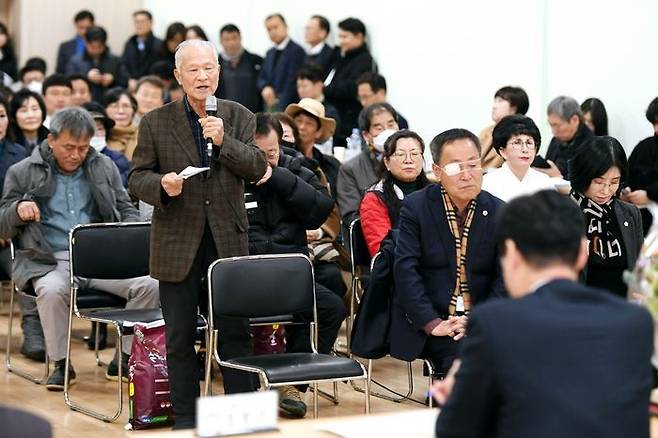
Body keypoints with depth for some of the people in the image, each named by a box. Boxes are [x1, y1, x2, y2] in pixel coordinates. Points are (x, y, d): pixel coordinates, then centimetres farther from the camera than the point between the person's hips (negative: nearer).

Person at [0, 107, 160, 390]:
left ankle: (125, 359, -7)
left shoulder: (104, 168, 16)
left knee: (150, 284, -24)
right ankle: (61, 364, -16)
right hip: (50, 261, -2)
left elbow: (127, 211, 19)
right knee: (51, 290, -38)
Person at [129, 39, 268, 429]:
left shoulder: (240, 117, 6)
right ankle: (186, 420, 16)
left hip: (228, 241, 1)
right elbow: (137, 178, 3)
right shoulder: (156, 123, 2)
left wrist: (224, 141, -18)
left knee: (237, 332, 4)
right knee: (180, 338, 6)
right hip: (177, 246, -1)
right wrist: (161, 185, -19)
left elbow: (258, 169, -3)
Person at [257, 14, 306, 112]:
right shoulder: (269, 53, 18)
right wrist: (265, 87, -6)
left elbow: (292, 83, -12)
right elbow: (261, 78, 18)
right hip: (269, 106, 7)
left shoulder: (296, 51, -7)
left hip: (286, 108, -7)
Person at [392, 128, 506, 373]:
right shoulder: (415, 207, 0)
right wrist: (432, 323, -18)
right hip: (425, 323, -3)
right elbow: (405, 269, -8)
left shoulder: (499, 212, 5)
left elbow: (505, 277, 1)